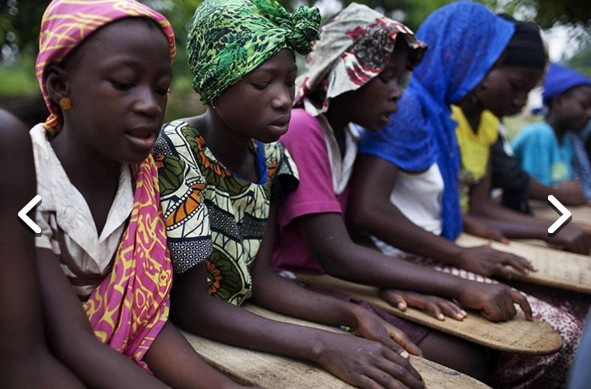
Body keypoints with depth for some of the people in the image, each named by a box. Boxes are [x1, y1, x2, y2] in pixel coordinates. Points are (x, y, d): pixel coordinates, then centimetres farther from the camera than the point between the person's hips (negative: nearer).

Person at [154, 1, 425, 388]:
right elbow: (188, 304, -22)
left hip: (242, 331, 6)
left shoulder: (269, 156, -2)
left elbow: (260, 275, 0)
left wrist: (352, 314, -13)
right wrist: (323, 346, -29)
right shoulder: (174, 155, -22)